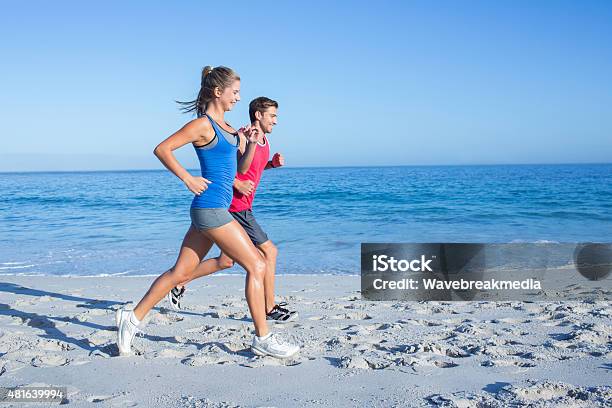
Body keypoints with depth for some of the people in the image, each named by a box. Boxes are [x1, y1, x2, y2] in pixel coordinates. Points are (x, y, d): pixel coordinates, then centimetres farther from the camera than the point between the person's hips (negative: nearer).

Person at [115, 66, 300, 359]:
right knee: (256, 266, -4)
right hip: (210, 207, -9)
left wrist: (250, 143, 4)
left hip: (212, 209, 9)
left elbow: (241, 167, 20)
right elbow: (161, 149, -13)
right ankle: (262, 338, 4)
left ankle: (132, 318, 19)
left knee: (181, 272, 12)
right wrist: (188, 179, -15)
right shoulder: (202, 124, -10)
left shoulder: (225, 127, 17)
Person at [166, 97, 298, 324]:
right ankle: (270, 309, 3)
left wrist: (272, 163, 9)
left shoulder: (264, 141, 13)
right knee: (269, 252, -6)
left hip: (243, 208, 10)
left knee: (226, 261, 13)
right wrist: (238, 184, -21)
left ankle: (179, 283, 24)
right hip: (236, 208, -10)